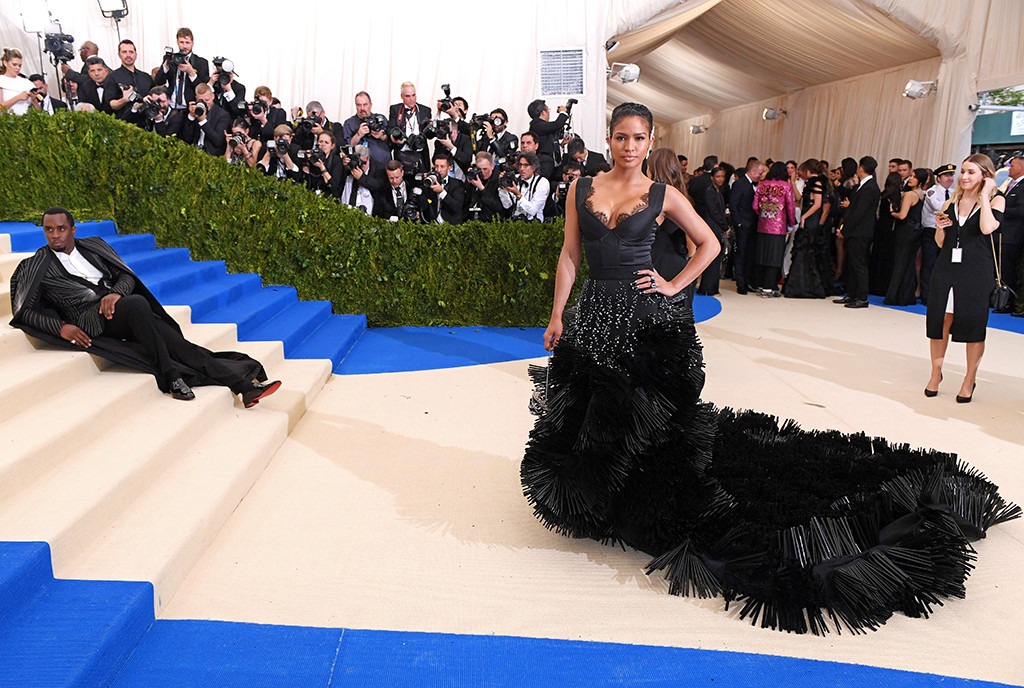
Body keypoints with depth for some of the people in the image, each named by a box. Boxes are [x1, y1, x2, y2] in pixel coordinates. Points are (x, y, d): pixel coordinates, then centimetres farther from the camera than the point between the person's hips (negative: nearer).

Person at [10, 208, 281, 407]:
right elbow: (23, 312, 7)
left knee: (174, 340, -21)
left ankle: (245, 384, -31)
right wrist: (61, 327, -10)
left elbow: (127, 276, 15)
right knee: (137, 304, -37)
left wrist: (116, 293, -9)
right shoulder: (34, 267, 13)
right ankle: (170, 378, -33)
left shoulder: (93, 245, 22)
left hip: (116, 306, 4)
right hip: (88, 320, -4)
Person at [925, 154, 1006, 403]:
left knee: (973, 324, 5)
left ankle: (970, 380, 18)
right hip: (946, 268, 3)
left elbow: (987, 228, -22)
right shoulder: (950, 203, 7)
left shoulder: (995, 201, -1)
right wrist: (940, 227, -6)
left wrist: (984, 195, -14)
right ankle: (936, 373, 21)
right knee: (939, 321, 5)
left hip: (976, 272, -3)